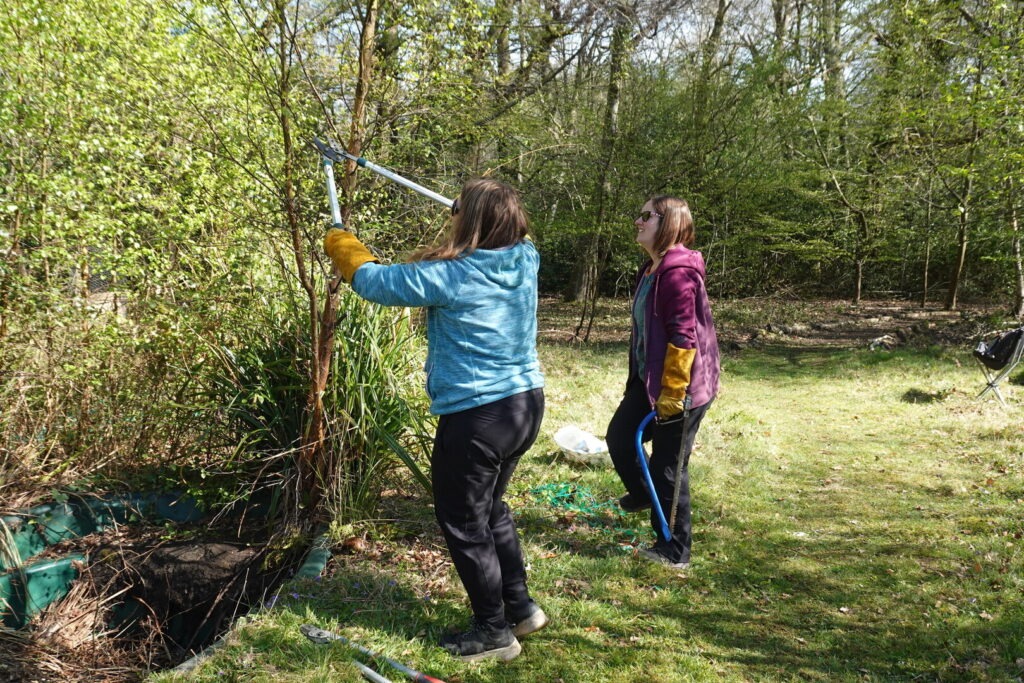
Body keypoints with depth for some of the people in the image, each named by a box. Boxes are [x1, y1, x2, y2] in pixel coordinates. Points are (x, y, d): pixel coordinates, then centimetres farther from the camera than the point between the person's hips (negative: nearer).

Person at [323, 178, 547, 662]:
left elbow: (374, 281, -7)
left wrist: (340, 243, 11)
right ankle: (520, 606, 35)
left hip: (476, 416, -8)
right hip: (526, 403, 8)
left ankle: (493, 631, 22)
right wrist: (489, 208, 38)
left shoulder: (449, 276, -19)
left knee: (464, 522, 10)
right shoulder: (525, 260, -2)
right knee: (489, 508, 26)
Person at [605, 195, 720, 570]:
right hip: (649, 380, 10)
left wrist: (671, 392, -23)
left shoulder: (678, 271, -21)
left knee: (669, 466, 1)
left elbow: (683, 336, -25)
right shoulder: (651, 269, 11)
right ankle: (643, 493, 47)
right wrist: (642, 381, 26)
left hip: (680, 387, -10)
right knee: (619, 437, 19)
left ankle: (674, 551, 16)